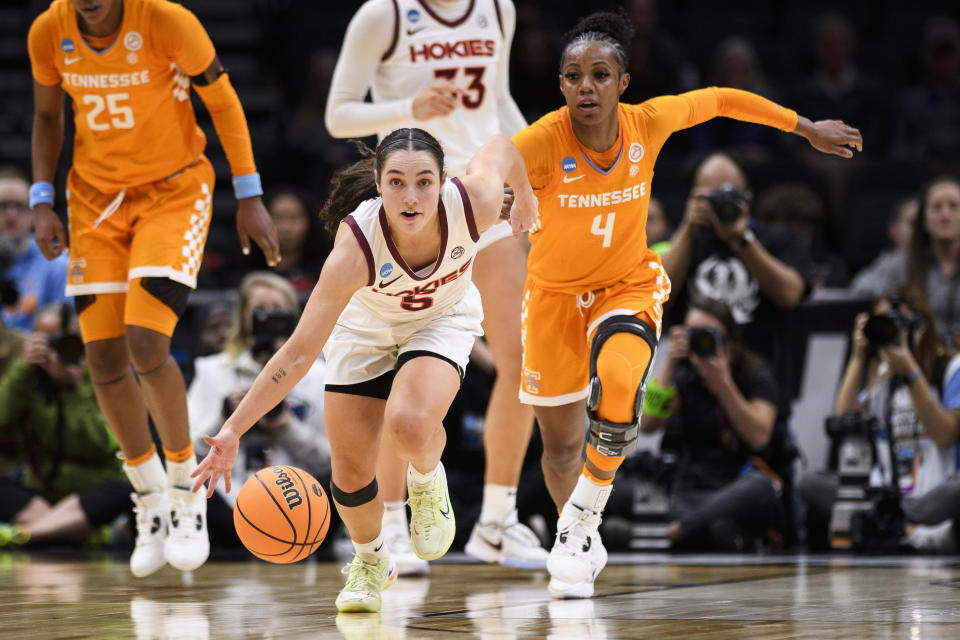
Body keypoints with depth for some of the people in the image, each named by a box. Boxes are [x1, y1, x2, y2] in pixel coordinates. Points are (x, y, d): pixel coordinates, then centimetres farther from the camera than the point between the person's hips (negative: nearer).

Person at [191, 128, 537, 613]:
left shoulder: (474, 203, -35)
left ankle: (427, 482, 9)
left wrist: (525, 197, 12)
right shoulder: (355, 248, -39)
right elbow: (298, 354, -35)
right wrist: (232, 432, -40)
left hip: (444, 319, 0)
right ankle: (371, 561, 34)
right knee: (350, 469, 0)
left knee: (409, 426, -29)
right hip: (366, 329, 0)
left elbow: (499, 148, -10)